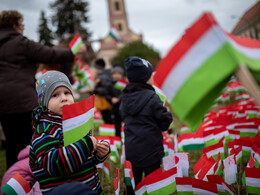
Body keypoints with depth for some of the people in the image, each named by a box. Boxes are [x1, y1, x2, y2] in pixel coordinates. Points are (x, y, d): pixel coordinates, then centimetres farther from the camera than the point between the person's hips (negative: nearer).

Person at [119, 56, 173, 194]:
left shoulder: (125, 97, 1)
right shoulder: (152, 97, -17)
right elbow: (165, 122, -11)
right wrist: (167, 113, 7)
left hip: (130, 151, 5)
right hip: (150, 150, -5)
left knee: (132, 183, 18)